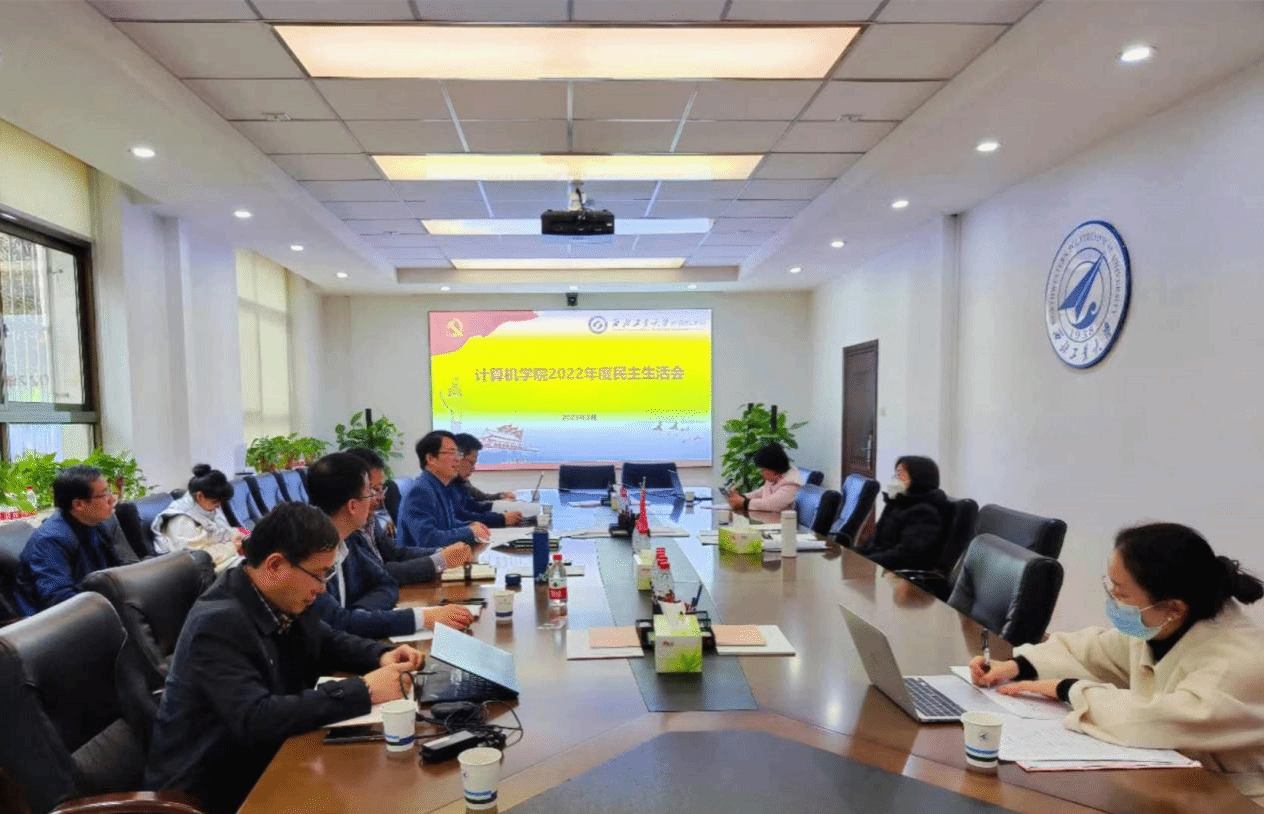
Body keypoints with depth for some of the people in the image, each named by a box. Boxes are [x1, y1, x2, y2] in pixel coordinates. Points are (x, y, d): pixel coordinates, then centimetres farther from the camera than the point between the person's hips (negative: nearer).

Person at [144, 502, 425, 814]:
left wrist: (381, 656, -7)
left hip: (261, 763, 7)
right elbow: (254, 719, -34)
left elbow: (327, 642, 13)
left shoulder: (284, 601, -3)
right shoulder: (218, 624, -26)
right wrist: (363, 691, -32)